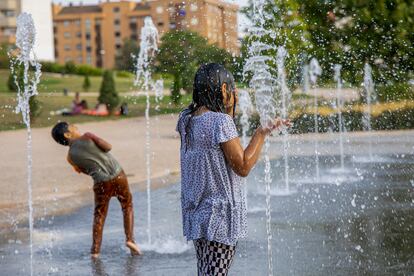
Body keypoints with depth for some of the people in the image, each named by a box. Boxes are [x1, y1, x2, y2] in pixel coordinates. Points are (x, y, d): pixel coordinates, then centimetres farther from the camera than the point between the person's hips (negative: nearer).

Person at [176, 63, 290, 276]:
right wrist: (261, 133, -9)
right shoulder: (221, 122, -18)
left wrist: (229, 112, 18)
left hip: (196, 212, 8)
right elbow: (243, 167, -16)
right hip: (220, 214, -8)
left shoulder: (186, 119, 6)